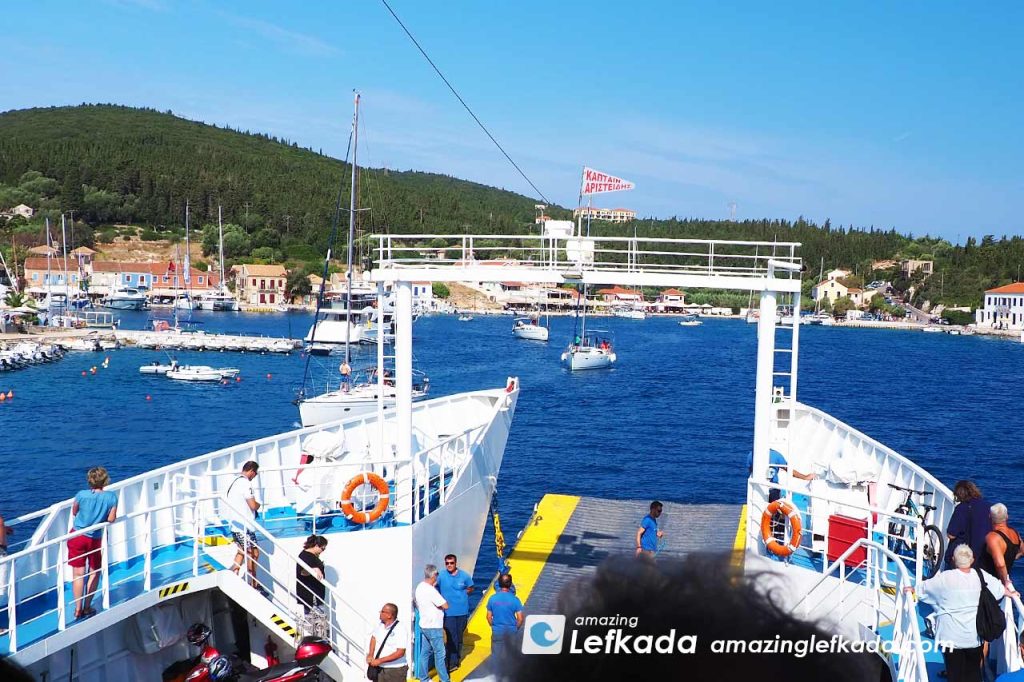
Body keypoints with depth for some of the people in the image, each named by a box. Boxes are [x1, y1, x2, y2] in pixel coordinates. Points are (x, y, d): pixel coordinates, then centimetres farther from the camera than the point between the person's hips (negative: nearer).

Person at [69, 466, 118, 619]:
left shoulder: (82, 495, -13)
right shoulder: (111, 497, -14)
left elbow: (74, 512, 3)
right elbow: (111, 519, -10)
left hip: (77, 536, 0)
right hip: (95, 538, 0)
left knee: (78, 574, 6)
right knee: (94, 573, 17)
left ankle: (78, 609, 10)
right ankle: (87, 607, 22)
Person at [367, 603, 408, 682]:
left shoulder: (400, 630, -18)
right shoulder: (380, 625, 4)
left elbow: (400, 653, -22)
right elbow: (374, 638, 21)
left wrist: (380, 660, -21)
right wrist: (370, 656, 6)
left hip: (395, 670, -6)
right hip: (379, 669, 6)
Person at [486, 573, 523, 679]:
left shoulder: (492, 598, -9)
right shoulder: (515, 599, -13)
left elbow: (489, 617, 0)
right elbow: (520, 619, -9)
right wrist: (516, 628, 9)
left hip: (497, 632, 0)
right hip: (511, 632, 0)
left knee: (497, 654, 11)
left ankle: (499, 676, 16)